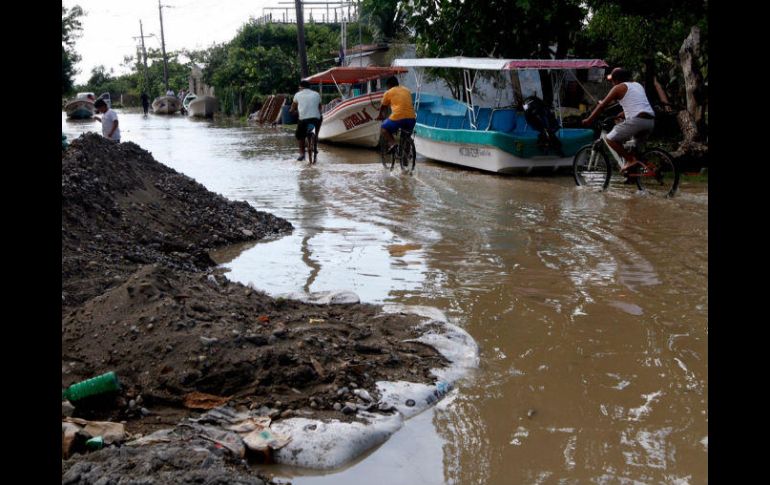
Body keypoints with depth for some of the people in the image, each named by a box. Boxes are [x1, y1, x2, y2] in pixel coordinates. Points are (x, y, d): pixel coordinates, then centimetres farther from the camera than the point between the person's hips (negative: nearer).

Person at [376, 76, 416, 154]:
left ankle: (392, 143, -4)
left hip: (397, 117, -4)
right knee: (407, 132, 34)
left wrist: (380, 115, 44)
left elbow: (383, 107, 24)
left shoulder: (388, 92, 11)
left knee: (384, 129, 19)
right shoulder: (407, 91, 23)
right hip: (411, 118, 4)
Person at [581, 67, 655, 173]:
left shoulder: (619, 88, 5)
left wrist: (589, 120, 14)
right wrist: (618, 116, 43)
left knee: (611, 139, 2)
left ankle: (630, 160, -6)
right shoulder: (638, 85, 27)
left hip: (636, 120, -8)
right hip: (651, 121, 8)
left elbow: (602, 105, 6)